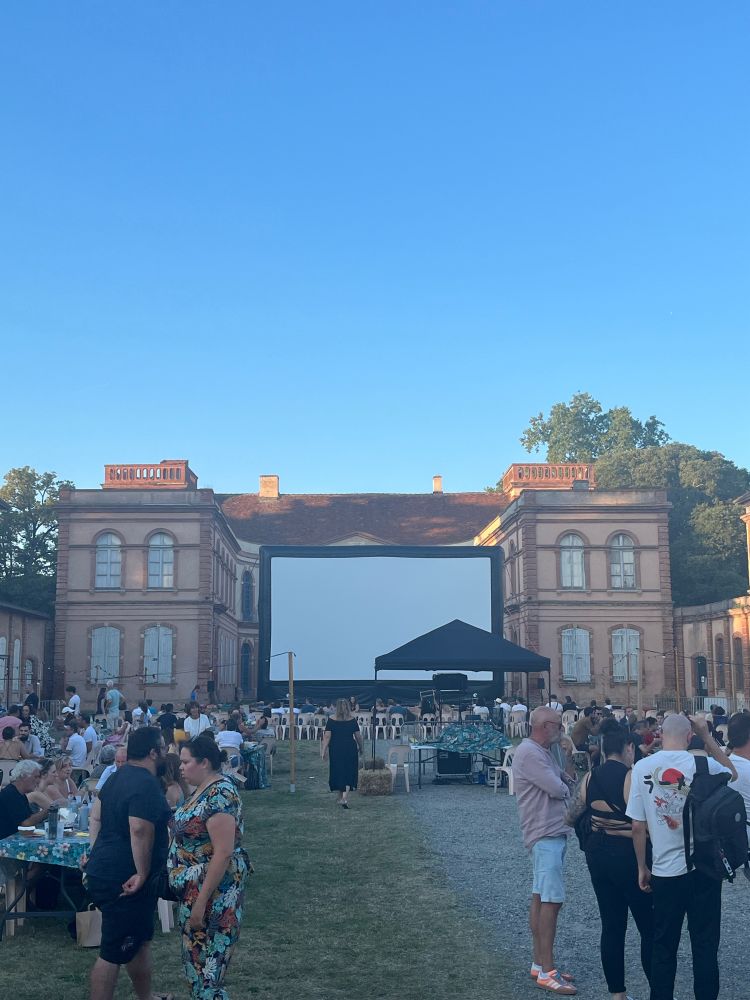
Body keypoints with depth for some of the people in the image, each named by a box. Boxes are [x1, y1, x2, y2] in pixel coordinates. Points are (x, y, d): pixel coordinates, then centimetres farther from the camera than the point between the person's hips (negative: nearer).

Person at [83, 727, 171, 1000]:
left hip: (106, 872, 10)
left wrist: (97, 853, 18)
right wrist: (143, 873, -24)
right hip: (125, 881, -10)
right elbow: (140, 830, -31)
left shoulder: (120, 776, 10)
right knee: (115, 952, -1)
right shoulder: (146, 784, -21)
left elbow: (95, 815, 16)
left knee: (140, 939, 23)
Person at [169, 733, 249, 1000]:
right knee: (195, 956, 18)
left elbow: (223, 853, -26)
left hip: (214, 893, -10)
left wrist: (201, 902, -25)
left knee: (207, 961, -1)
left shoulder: (219, 795, -22)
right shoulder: (203, 790, 8)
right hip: (194, 888, 10)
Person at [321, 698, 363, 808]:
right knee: (349, 773, 6)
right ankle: (344, 798, -7)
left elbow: (327, 736, -7)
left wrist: (324, 750, -2)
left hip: (336, 749, 0)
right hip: (350, 748, 0)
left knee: (338, 772, 16)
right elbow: (358, 736, 3)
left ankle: (340, 797, 28)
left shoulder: (331, 720, -5)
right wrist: (360, 748, 18)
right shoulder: (352, 721, -3)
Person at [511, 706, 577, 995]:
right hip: (545, 835, -10)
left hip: (552, 833, 10)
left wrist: (569, 757, 2)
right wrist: (565, 787, 0)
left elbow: (566, 782, 12)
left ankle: (539, 964, 19)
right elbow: (557, 789, -22)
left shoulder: (542, 753, 15)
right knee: (551, 900, -12)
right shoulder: (529, 752, -18)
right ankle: (547, 972, -9)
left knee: (541, 898, 12)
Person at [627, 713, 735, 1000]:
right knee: (705, 945, 9)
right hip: (704, 869, -1)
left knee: (664, 947, 13)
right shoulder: (703, 765, -10)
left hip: (665, 871, 1)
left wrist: (642, 867, 8)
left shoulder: (642, 768, -7)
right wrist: (707, 735, 10)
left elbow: (637, 826, -5)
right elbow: (732, 772, 14)